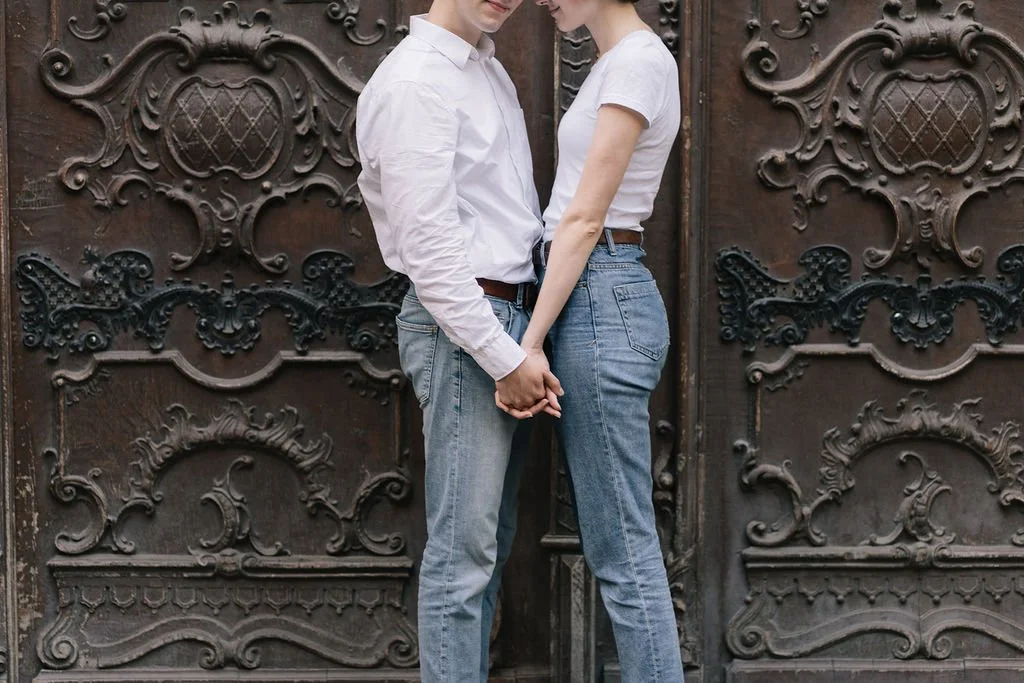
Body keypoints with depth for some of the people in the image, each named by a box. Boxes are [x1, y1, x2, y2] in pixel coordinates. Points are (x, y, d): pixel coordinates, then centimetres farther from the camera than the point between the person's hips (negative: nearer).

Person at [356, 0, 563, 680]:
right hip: (461, 325, -10)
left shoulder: (488, 69, 16)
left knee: (491, 540, 13)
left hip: (510, 319, 10)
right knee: (464, 548, -7)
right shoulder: (414, 82, -14)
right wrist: (505, 357, -18)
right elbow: (428, 246, -19)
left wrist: (526, 344, 13)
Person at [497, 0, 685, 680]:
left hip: (600, 299, -10)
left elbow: (585, 219, -16)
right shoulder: (618, 60, 17)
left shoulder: (638, 61, -13)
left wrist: (530, 343, -15)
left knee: (624, 548, -5)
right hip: (597, 296, 10)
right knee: (617, 542, 12)